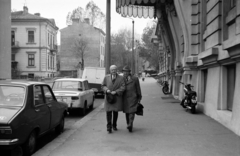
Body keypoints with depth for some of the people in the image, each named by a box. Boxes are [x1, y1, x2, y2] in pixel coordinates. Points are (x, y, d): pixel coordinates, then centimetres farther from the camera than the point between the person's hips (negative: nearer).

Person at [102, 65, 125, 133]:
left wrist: (116, 92, -16)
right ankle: (109, 126, -5)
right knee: (108, 111, -8)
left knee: (115, 112, 9)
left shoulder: (121, 78, 1)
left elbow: (123, 87, -5)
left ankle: (114, 125, 25)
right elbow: (103, 85, 9)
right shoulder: (106, 77, 5)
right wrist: (106, 90, -12)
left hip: (117, 97, 0)